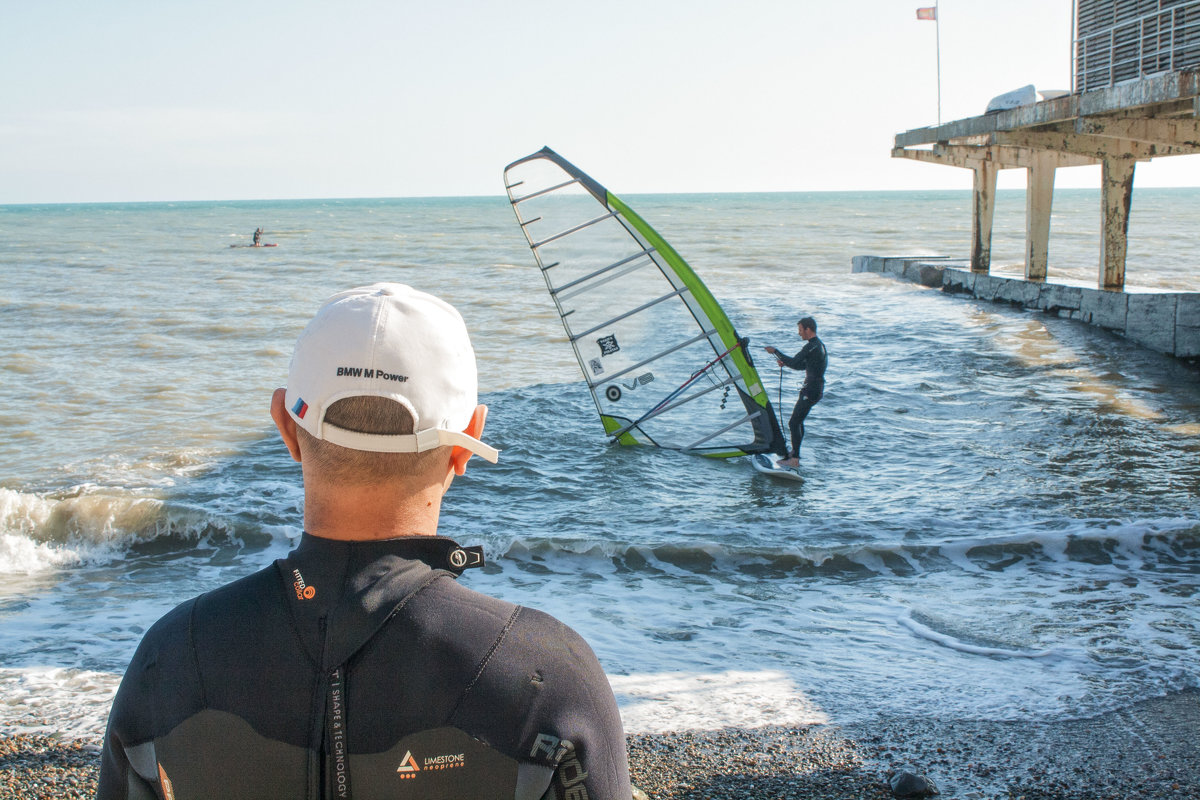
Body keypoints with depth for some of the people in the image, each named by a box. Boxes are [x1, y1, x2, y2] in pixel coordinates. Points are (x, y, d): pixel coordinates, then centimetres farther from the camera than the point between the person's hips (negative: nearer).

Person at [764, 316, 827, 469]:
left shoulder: (811, 347, -18)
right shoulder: (819, 345, 15)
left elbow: (793, 362, -23)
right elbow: (803, 365, 23)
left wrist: (775, 352, -13)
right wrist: (784, 362, 12)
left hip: (811, 390, -10)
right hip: (817, 389, 10)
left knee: (794, 422, -12)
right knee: (798, 420, 21)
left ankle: (795, 459, -14)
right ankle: (794, 451, 33)